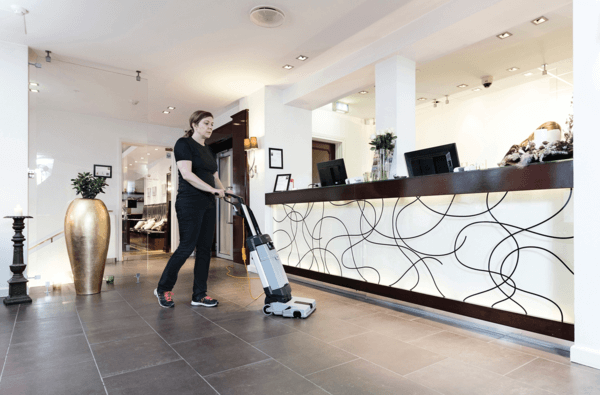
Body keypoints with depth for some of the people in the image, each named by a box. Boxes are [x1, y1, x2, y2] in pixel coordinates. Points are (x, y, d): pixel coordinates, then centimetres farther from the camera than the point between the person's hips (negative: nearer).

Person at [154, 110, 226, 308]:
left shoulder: (208, 151, 19)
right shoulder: (184, 144, -5)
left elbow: (215, 177, 17)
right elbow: (186, 174, -18)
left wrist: (224, 192, -1)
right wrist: (212, 189, -21)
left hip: (208, 205, 8)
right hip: (189, 203, -8)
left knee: (205, 249, 6)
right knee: (187, 247, -5)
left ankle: (199, 295, 13)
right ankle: (163, 289, 15)